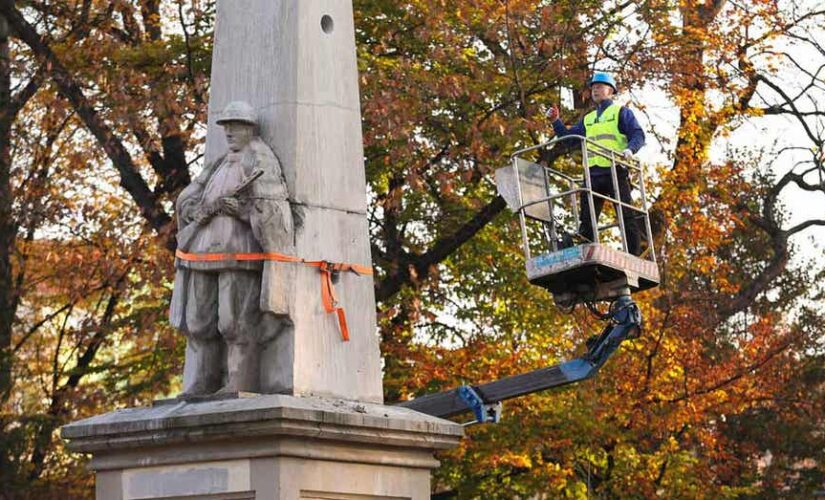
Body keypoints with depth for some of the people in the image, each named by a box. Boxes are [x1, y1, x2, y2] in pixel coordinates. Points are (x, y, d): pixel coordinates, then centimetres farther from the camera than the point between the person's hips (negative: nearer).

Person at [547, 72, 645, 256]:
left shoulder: (621, 112, 10)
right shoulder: (587, 119, 28)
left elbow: (638, 135, -1)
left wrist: (630, 149, -21)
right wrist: (555, 122, 10)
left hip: (616, 172, -5)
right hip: (592, 174, 6)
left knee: (626, 217, -7)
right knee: (586, 220, 0)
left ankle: (634, 256, -8)